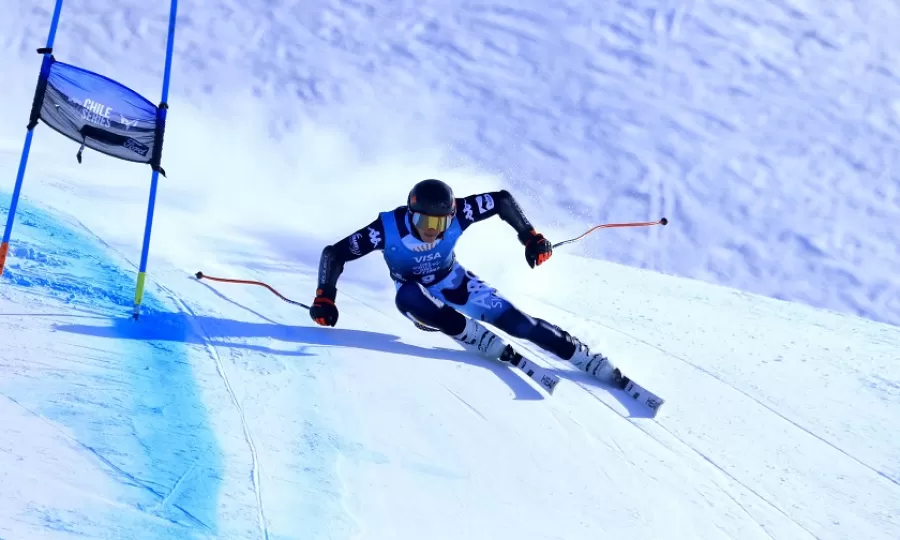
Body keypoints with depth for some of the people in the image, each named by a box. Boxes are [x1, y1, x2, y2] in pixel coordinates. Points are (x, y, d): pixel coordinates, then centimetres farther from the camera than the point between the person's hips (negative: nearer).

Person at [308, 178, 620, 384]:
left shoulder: (456, 214, -30)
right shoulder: (388, 228, -33)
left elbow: (502, 199, -16)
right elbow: (334, 254, -26)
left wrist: (530, 238, -20)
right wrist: (325, 297, -35)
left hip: (454, 283, 1)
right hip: (419, 293, -1)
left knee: (515, 320, -15)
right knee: (407, 297, -38)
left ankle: (593, 363, -9)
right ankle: (480, 341, -28)